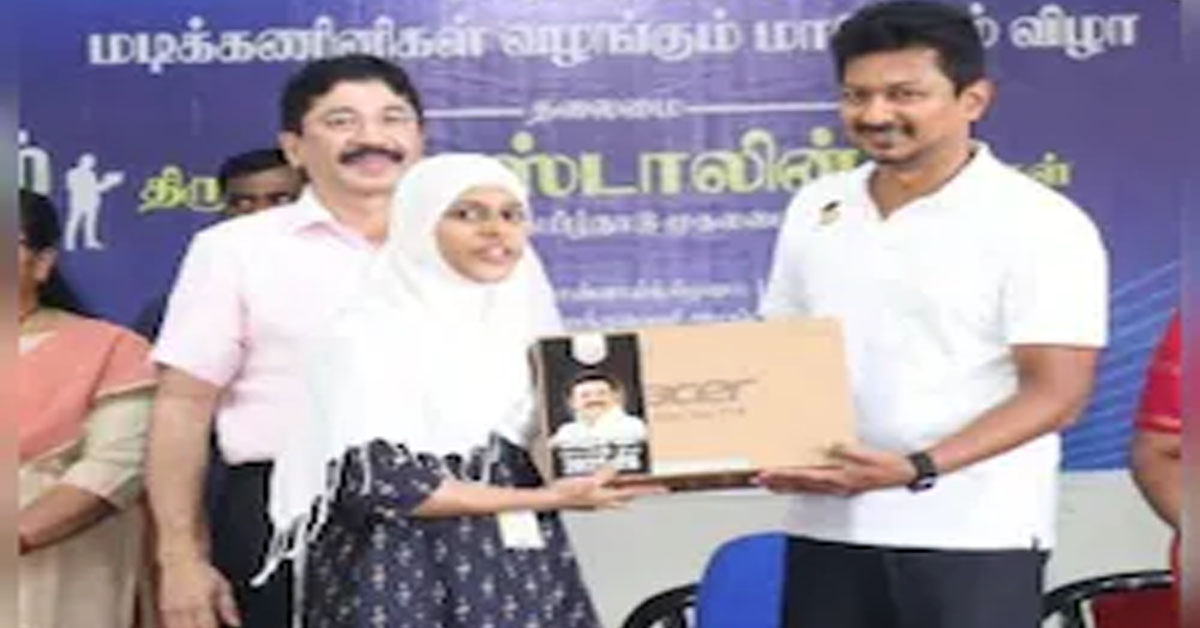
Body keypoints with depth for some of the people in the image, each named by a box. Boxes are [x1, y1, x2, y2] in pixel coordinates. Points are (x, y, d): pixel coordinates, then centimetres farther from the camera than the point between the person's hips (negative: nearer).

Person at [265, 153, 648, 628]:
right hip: (406, 582, -6)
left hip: (524, 572, 6)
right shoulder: (371, 334, -8)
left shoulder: (526, 330, 11)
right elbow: (379, 481, -17)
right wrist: (540, 499, -15)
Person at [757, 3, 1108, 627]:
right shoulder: (814, 207, 9)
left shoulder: (1041, 223, -9)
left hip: (973, 537, -5)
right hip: (828, 528, 5)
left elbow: (1056, 392, -13)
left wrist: (916, 469, -25)